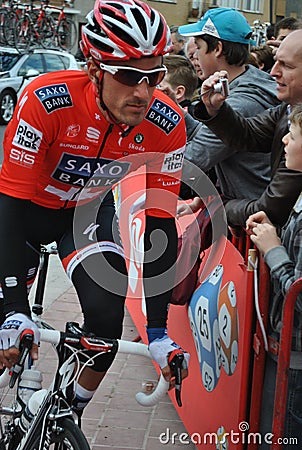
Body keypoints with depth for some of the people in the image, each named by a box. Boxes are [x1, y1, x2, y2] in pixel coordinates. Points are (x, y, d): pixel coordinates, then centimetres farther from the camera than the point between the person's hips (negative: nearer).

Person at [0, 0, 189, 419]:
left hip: (90, 211, 2)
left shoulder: (167, 124, -27)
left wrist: (158, 332, -22)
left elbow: (161, 224, -20)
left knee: (107, 314, -13)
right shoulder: (46, 100, -36)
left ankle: (73, 412, 15)